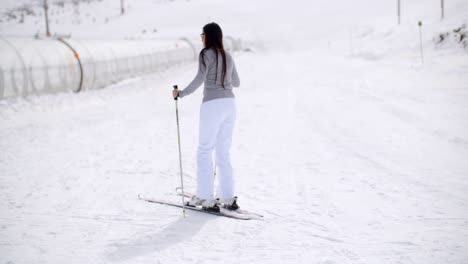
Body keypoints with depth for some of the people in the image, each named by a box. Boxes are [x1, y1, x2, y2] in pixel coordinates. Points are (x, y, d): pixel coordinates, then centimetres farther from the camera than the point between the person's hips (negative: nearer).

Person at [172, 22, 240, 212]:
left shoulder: (206, 54, -5)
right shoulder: (228, 56, 16)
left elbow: (199, 79, -16)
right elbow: (236, 83, 26)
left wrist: (181, 93, -4)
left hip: (212, 104, -7)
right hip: (229, 103, 7)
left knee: (204, 152, 1)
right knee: (223, 153, 12)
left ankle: (205, 198, -1)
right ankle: (228, 199, 10)